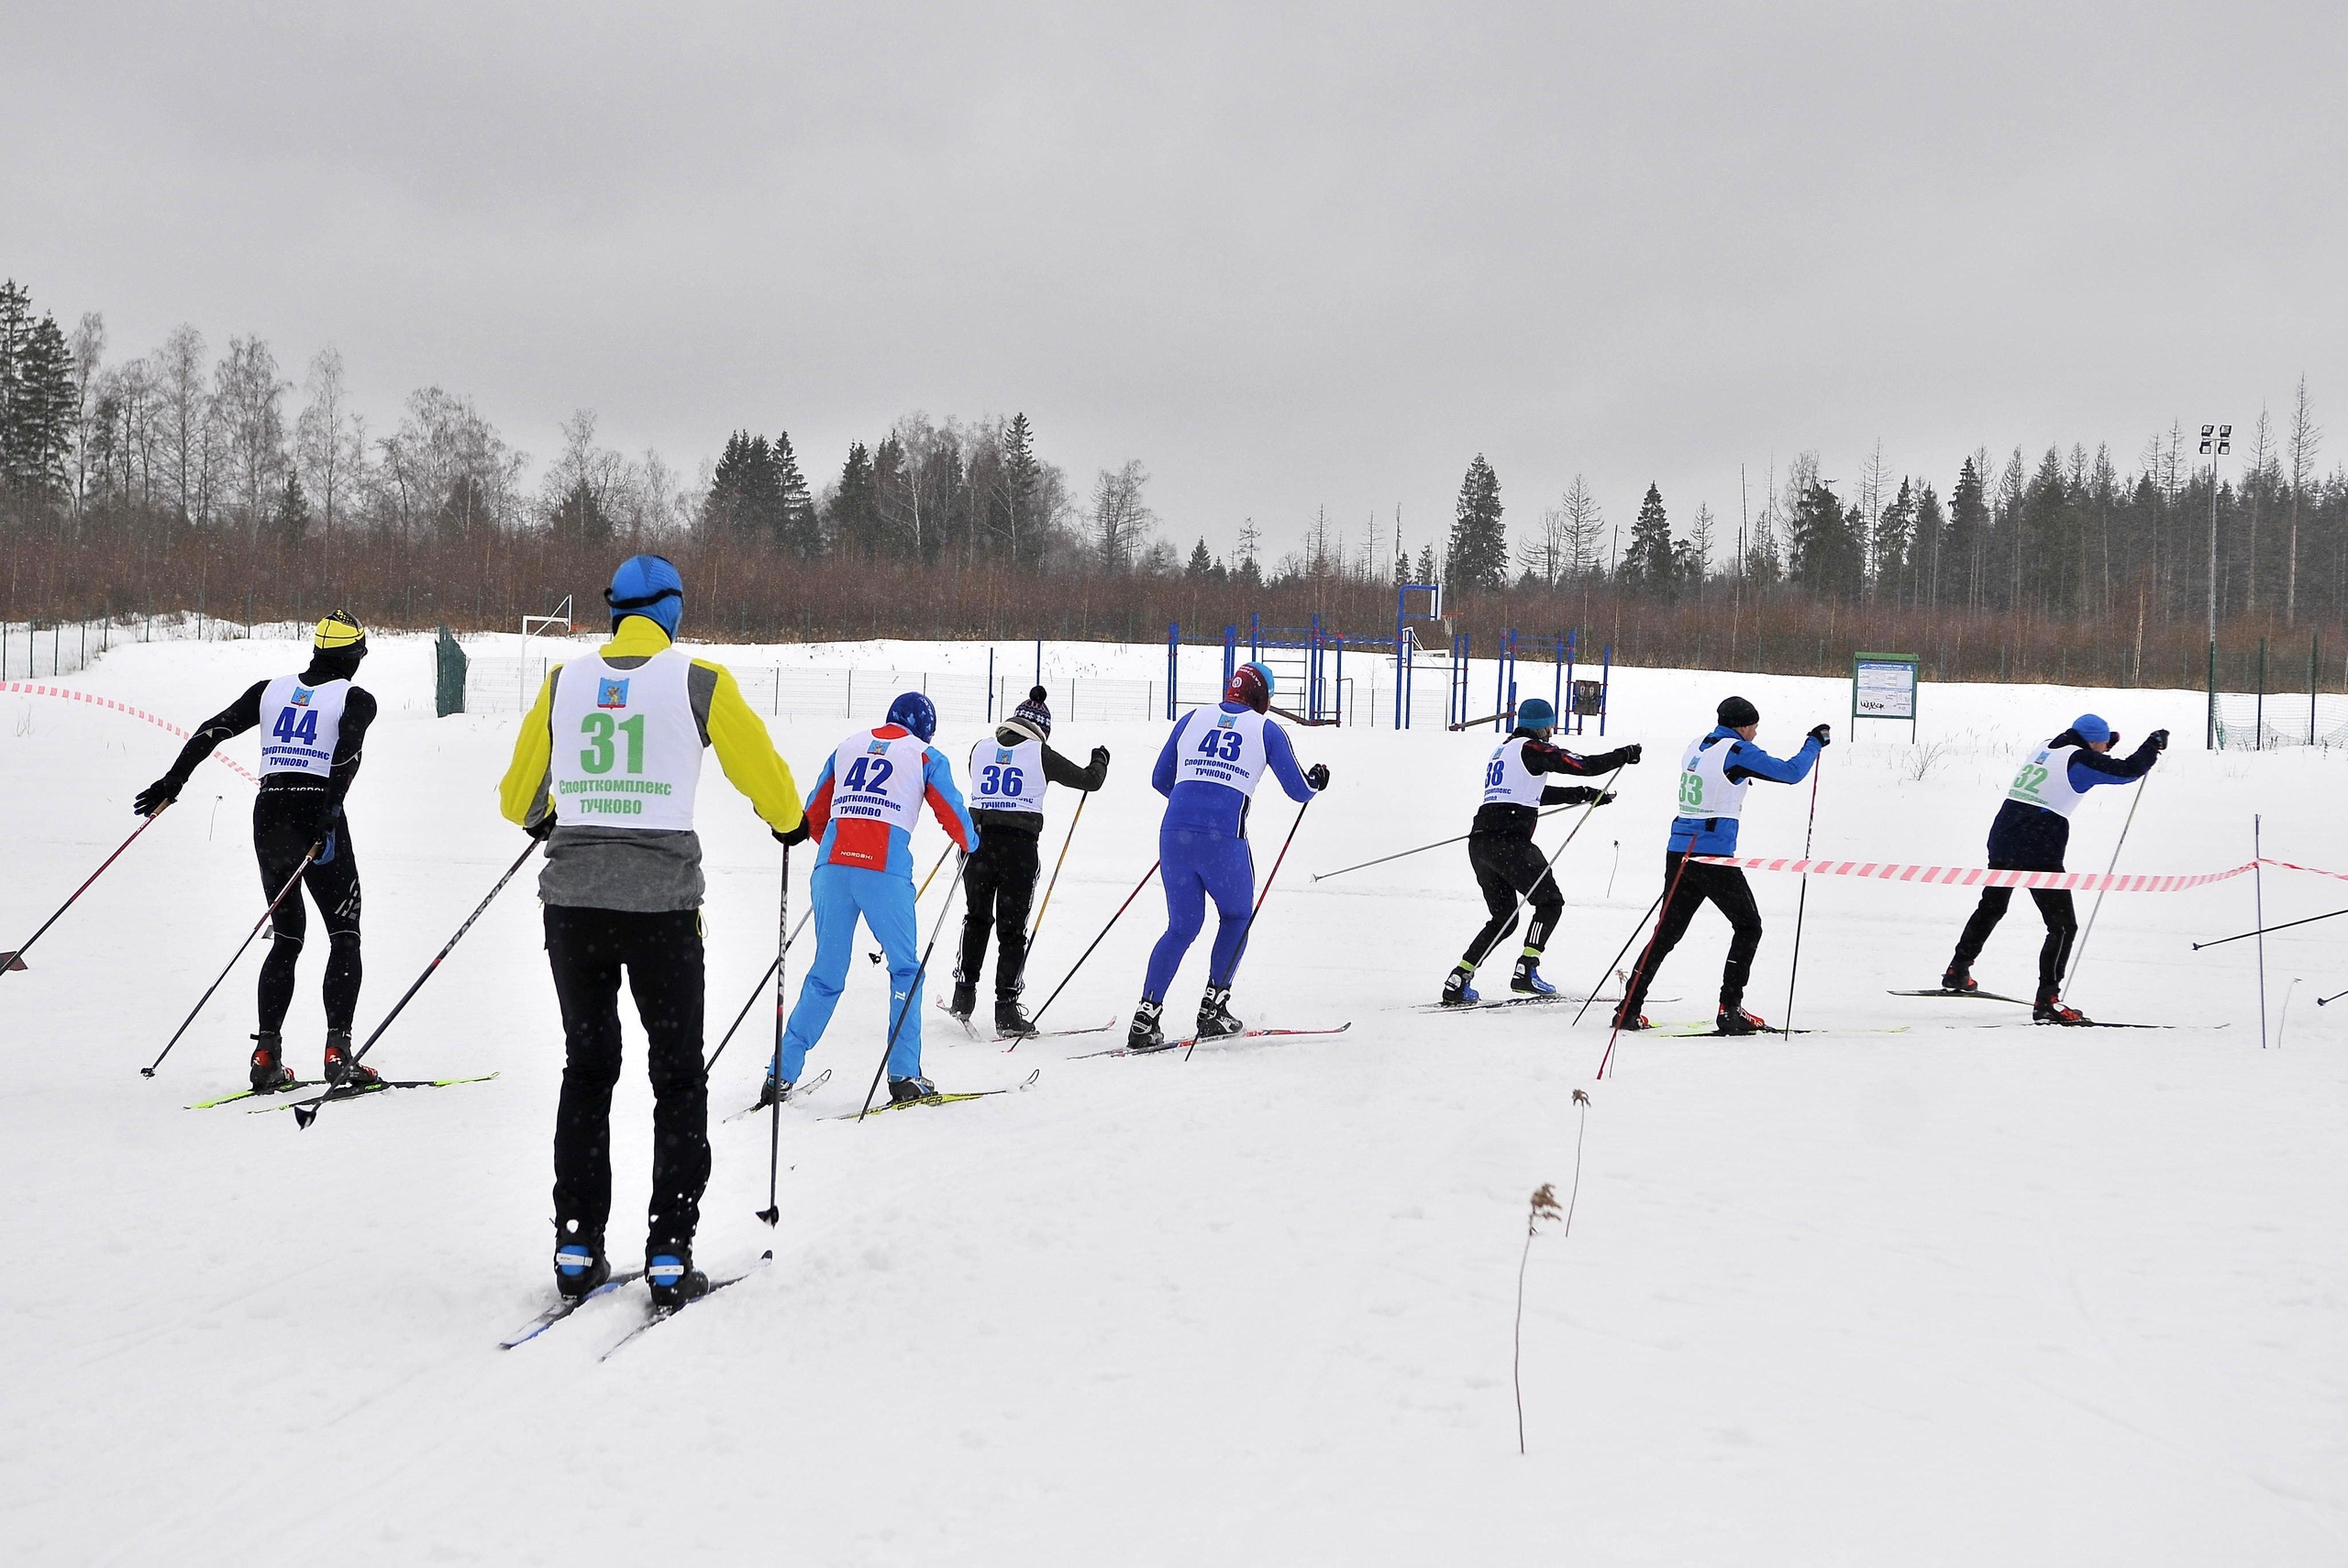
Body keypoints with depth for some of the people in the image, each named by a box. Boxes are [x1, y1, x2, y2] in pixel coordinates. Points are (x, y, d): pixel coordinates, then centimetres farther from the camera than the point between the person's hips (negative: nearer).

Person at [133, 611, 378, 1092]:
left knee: (287, 936, 16)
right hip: (317, 815, -5)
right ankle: (338, 1053, -10)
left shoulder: (271, 690, 14)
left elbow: (214, 728, 5)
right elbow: (348, 753, -17)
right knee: (345, 937, 4)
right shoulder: (355, 699, 2)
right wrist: (328, 817, -25)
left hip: (268, 815, 5)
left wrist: (172, 781, 5)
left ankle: (266, 1056, 7)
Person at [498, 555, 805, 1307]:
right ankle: (669, 1256, 4)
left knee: (586, 1069, 16)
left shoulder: (563, 681, 6)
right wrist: (790, 824, 24)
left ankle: (577, 1248, 15)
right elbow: (762, 772, 3)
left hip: (572, 897, 3)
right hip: (661, 899, -3)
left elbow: (517, 797, 14)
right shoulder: (699, 681, -3)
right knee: (678, 1076, 8)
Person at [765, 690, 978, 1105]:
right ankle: (903, 1075, 5)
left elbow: (814, 814, 24)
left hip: (832, 867, 4)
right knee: (905, 968, 11)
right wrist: (971, 848, 33)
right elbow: (953, 813, 12)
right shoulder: (924, 755, 11)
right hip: (885, 872, -3)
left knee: (825, 974, 12)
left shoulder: (848, 747, 21)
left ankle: (782, 1074, 8)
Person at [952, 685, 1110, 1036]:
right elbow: (1089, 780, 6)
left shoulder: (981, 748, 6)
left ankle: (964, 995, 20)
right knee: (1012, 930, 4)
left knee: (976, 919, 21)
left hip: (978, 840, 3)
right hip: (1019, 846, -3)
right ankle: (1006, 1010, 2)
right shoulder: (1040, 754, -3)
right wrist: (1100, 761, 27)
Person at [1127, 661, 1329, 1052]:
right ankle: (1213, 1008, 17)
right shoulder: (1266, 729, 9)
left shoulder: (1193, 719, 17)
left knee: (1182, 927, 15)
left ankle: (1145, 1018, 3)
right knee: (1237, 917, 23)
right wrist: (1317, 780, 36)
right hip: (1223, 837, -3)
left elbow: (1160, 780, 22)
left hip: (1174, 830, 3)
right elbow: (1299, 790, 13)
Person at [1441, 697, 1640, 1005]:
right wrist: (1624, 755, 10)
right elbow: (1585, 765, -5)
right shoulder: (1532, 748, -1)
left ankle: (1457, 981, 6)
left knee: (1503, 918, 16)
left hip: (1480, 841, 8)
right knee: (1550, 902, 6)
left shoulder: (1503, 750, 26)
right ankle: (1526, 971, -6)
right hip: (1509, 841, -8)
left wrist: (1583, 793, 35)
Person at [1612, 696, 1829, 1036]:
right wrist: (1815, 742, 7)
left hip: (1679, 852, 7)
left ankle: (1629, 1009, 9)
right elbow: (1791, 772, -8)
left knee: (1667, 932, 13)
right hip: (1714, 857, -7)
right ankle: (1729, 1010, 1)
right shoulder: (1737, 751, -9)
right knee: (1748, 926, 9)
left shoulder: (1696, 748, 12)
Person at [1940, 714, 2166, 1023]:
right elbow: (2128, 770, -8)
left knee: (1991, 907, 29)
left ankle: (1957, 973, 37)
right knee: (2064, 925, -4)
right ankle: (2046, 1000, -13)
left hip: (2003, 838, 8)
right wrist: (2155, 744, 7)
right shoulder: (2079, 759, -7)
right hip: (2040, 851, -8)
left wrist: (2104, 745, 34)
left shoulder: (2044, 748, 15)